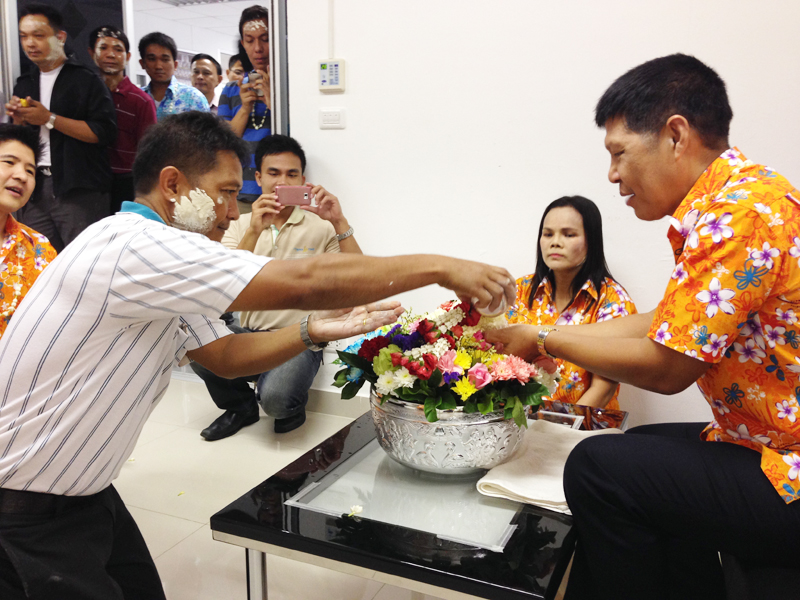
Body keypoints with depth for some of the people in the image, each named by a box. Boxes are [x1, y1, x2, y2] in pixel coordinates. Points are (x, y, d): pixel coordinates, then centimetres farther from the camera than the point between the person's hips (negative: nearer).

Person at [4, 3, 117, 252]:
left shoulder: (86, 80, 0)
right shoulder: (24, 85, 19)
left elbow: (105, 133, -13)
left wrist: (49, 119, -12)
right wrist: (19, 120, 1)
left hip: (80, 191, -6)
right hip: (34, 189, 6)